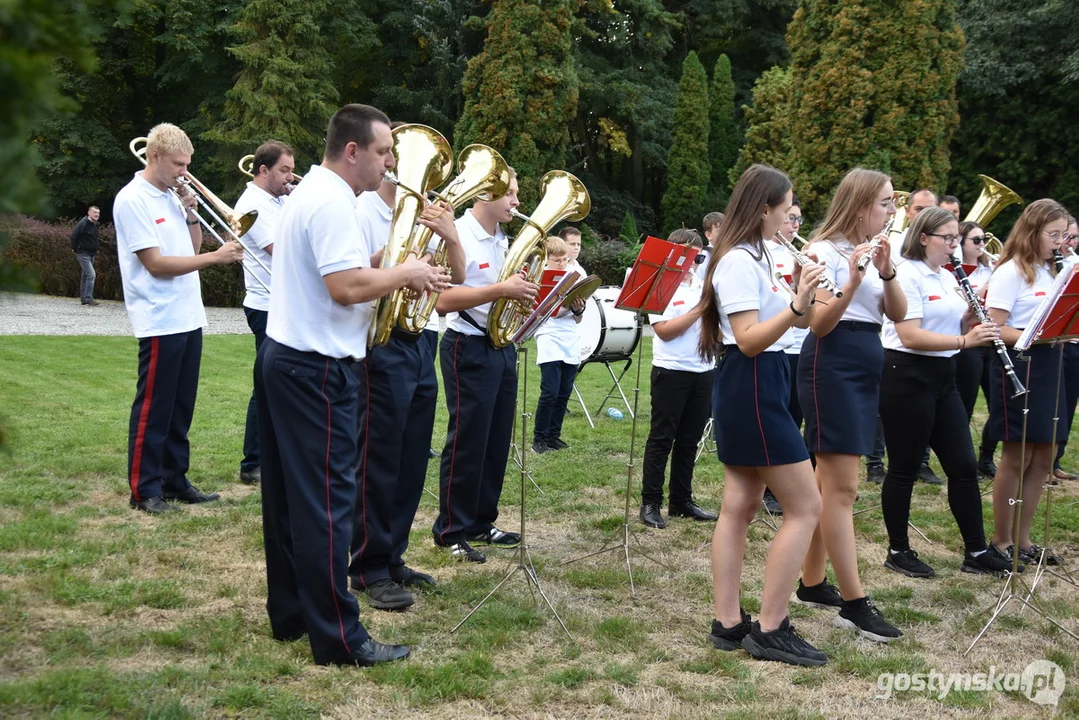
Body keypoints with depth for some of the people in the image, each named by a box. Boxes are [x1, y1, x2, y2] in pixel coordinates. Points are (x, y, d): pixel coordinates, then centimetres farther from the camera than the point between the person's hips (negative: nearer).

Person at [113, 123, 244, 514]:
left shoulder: (170, 196, 13)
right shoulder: (132, 200, -12)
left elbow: (193, 248, 17)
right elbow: (156, 264, -18)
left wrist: (191, 214, 0)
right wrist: (215, 257, -20)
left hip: (188, 318, 8)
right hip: (160, 322, -8)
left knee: (181, 408, 13)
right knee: (153, 409, -1)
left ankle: (175, 479, 22)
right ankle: (144, 489, 8)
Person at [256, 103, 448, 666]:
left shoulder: (308, 192, 16)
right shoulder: (333, 202, -16)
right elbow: (347, 287, -26)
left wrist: (393, 272, 9)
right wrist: (405, 274, -11)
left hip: (282, 358, 11)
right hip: (317, 369, -11)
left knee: (289, 494, 13)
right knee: (326, 502, -6)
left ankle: (289, 614, 22)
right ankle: (338, 638, -1)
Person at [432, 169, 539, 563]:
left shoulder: (503, 240, 13)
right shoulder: (457, 235, -14)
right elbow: (443, 299, -24)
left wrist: (524, 293, 2)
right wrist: (501, 289, -29)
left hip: (502, 347, 9)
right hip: (469, 350, -8)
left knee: (497, 442, 12)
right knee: (467, 442, -3)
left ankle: (481, 522, 23)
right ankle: (451, 531, 8)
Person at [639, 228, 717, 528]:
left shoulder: (705, 285, 9)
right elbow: (664, 331, -14)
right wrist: (698, 310, -15)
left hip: (703, 371, 5)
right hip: (671, 371, -5)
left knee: (689, 440, 11)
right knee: (661, 439, 0)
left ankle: (681, 501, 19)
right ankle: (650, 503, 5)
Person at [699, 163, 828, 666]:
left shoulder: (750, 258, 15)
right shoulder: (740, 263, -16)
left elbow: (770, 326, 19)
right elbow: (749, 341, -23)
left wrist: (800, 297, 8)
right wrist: (797, 305, -33)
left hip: (752, 389, 10)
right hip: (752, 390, -10)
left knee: (740, 507, 10)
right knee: (805, 507, -6)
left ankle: (728, 623, 15)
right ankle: (769, 630, -2)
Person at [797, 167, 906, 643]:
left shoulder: (872, 251, 15)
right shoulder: (825, 251, -10)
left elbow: (898, 314, 5)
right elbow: (819, 325, -17)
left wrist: (887, 272, -11)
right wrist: (853, 282, -28)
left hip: (864, 369, 9)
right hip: (831, 367, -9)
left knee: (830, 482, 13)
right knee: (843, 488, -10)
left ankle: (812, 582, 22)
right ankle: (854, 604, -8)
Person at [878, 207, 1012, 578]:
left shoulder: (948, 278, 13)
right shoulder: (906, 276, -13)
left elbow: (955, 328, 16)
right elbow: (909, 337, -22)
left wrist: (972, 316, -4)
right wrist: (964, 341, -28)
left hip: (942, 378, 8)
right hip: (906, 378, -8)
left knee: (963, 465, 8)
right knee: (904, 468, 1)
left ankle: (977, 552, 16)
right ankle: (898, 551, 13)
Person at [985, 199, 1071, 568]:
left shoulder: (1051, 271, 14)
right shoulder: (1010, 272, -9)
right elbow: (994, 329, -15)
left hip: (1048, 367, 8)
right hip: (1017, 367, -8)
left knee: (1042, 460, 9)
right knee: (1016, 458, -1)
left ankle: (1023, 540, 19)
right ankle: (1001, 542, 10)